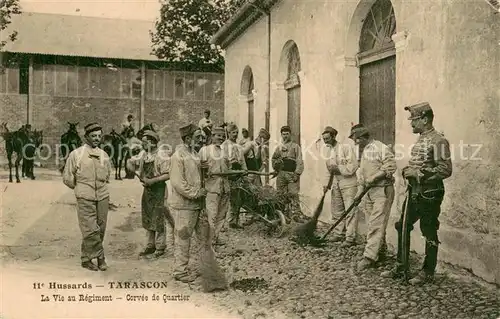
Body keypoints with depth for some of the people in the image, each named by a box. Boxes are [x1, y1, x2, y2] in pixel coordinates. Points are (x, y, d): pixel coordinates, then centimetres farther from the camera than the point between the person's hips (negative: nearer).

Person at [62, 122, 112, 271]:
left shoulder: (104, 155, 7)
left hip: (102, 197, 4)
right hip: (85, 198, -4)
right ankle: (100, 257, 7)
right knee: (91, 230, -9)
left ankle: (87, 259, 21)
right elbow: (67, 178, 3)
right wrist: (80, 188, 10)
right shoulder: (76, 154, -5)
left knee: (100, 230, 7)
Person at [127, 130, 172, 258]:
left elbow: (168, 174, -18)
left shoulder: (162, 155, -14)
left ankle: (160, 247, 9)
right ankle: (150, 245, 25)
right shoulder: (144, 155, 8)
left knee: (159, 220, -2)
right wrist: (131, 163, -1)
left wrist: (153, 180, -23)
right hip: (147, 190, 8)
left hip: (159, 190, -7)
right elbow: (134, 162, 22)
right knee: (147, 219, 13)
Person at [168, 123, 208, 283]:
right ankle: (180, 271, 16)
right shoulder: (178, 156, -14)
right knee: (183, 238, 3)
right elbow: (177, 183, -21)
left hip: (198, 204, 9)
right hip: (183, 205, -9)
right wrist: (196, 193, -19)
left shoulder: (195, 154, 13)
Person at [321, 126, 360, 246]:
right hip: (335, 183, 8)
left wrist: (338, 168, -17)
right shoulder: (329, 151, 13)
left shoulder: (346, 147, -9)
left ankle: (350, 238, -8)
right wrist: (326, 183, 7)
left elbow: (353, 166, -15)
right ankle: (339, 234, 23)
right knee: (337, 210, 12)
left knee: (350, 210, -8)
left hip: (348, 183, -7)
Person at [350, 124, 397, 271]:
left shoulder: (381, 148, -10)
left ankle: (369, 257, -14)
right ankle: (380, 249, 24)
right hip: (369, 192, 9)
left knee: (376, 224, -11)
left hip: (382, 190, -9)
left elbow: (391, 167, -20)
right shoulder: (364, 151, 19)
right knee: (371, 224, 11)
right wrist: (359, 191, 16)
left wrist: (375, 177, -20)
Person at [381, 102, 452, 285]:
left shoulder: (438, 141, -15)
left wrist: (419, 173, -21)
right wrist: (408, 171, 5)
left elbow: (445, 170, -21)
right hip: (414, 193, 9)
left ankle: (428, 273, 16)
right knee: (402, 227, 12)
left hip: (429, 195, -9)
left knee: (429, 234, 3)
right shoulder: (420, 140, 13)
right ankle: (400, 267, 23)